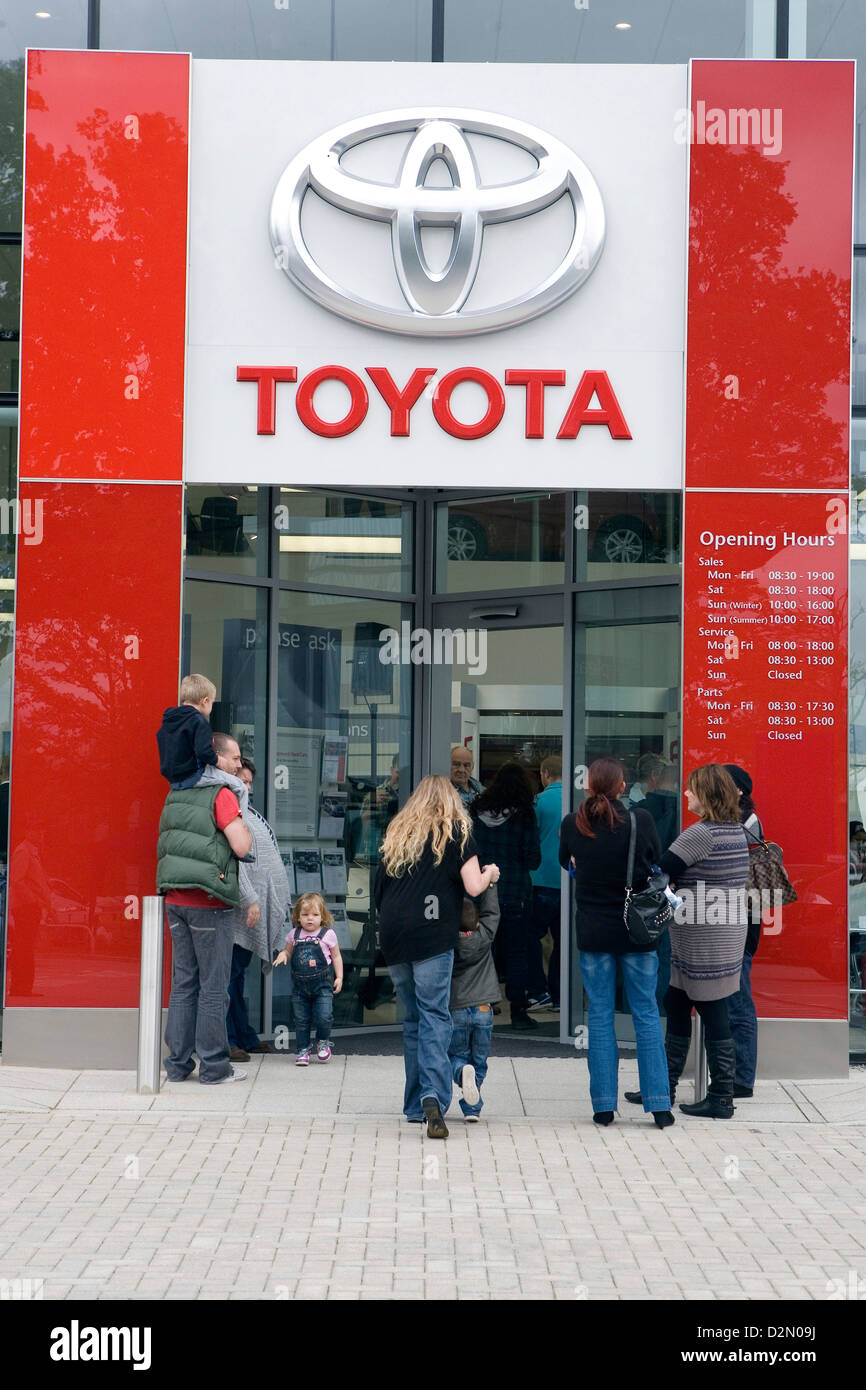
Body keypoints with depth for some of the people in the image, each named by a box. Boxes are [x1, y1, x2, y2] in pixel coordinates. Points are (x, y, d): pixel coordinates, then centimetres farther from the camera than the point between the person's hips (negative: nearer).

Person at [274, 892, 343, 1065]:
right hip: (300, 984, 3)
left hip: (322, 983, -3)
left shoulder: (328, 934, -3)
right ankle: (303, 1050, 18)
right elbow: (288, 951, 19)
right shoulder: (294, 935, 5)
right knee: (301, 1019, 5)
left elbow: (336, 956, 6)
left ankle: (322, 1041, 19)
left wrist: (339, 977, 1)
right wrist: (282, 954, -5)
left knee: (324, 1016, -9)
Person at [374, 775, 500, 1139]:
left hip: (393, 934, 4)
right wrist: (490, 874, 17)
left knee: (413, 1017, 13)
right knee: (434, 1016, -7)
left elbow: (378, 889, 17)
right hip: (432, 933, -4)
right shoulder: (456, 831, 6)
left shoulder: (397, 833, 17)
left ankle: (416, 1106, 14)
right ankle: (433, 1097, -25)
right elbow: (473, 888, -2)